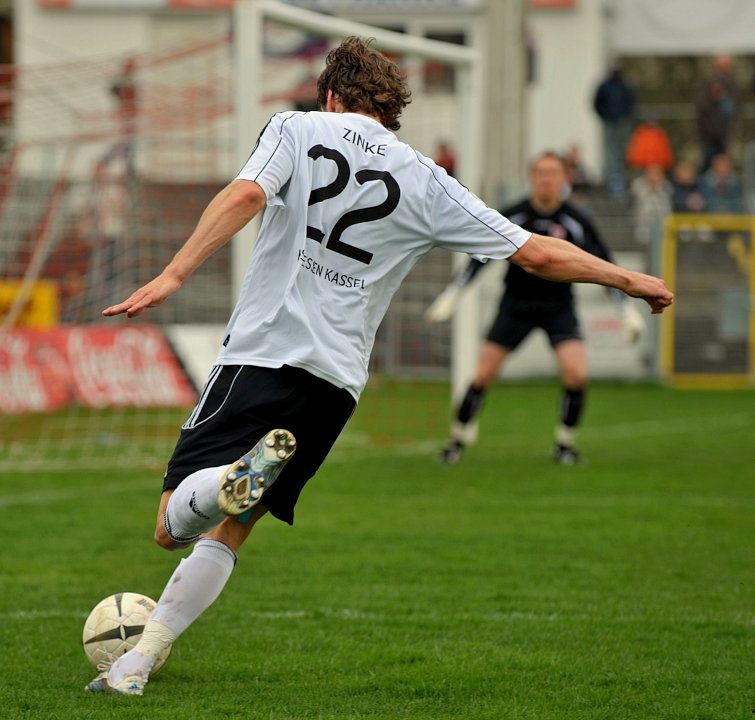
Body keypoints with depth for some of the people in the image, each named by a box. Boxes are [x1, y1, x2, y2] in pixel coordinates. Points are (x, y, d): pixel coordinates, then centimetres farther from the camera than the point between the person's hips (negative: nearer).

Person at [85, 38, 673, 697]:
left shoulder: (297, 128, 7)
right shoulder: (426, 182, 12)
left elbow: (246, 196, -14)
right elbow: (537, 253, 9)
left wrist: (171, 277, -18)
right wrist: (630, 280, 22)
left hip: (264, 349, -3)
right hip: (338, 378, 3)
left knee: (174, 523, -6)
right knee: (227, 533, 16)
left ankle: (240, 475, -39)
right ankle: (135, 666, 9)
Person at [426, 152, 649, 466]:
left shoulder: (574, 222, -9)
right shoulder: (513, 217, -10)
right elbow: (479, 258, -2)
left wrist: (628, 309, -4)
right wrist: (450, 296, -5)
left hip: (559, 307, 0)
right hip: (515, 306, 0)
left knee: (577, 374, -18)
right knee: (483, 375, -6)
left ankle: (565, 442, 3)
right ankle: (459, 437, 14)